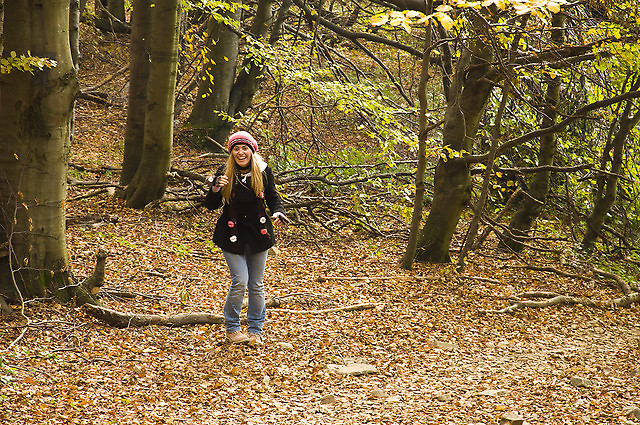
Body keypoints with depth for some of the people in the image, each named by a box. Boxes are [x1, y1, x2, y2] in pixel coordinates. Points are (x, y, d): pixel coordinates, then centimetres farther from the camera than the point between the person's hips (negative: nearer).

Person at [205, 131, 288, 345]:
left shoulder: (263, 171, -3)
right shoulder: (224, 173, -7)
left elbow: (272, 197, 8)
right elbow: (211, 206, -4)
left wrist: (278, 212, -13)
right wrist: (216, 188, -22)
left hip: (258, 233, 2)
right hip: (233, 234, -2)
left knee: (256, 284, 8)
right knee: (240, 282, -9)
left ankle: (255, 329, 23)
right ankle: (232, 327, 11)